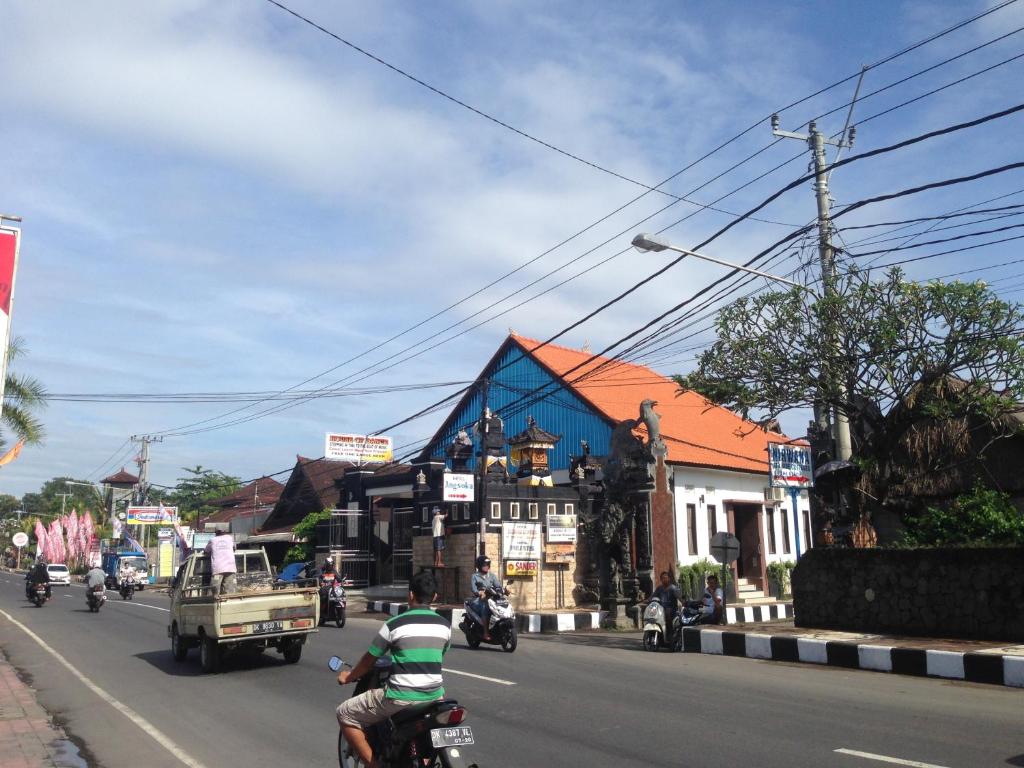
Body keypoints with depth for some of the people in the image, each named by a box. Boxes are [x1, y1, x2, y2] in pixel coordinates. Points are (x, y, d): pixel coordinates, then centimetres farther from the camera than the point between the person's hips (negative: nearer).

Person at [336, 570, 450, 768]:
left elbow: (369, 660, 4)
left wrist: (349, 676, 24)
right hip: (434, 696, 4)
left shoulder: (394, 624, -7)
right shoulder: (445, 625, 4)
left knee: (345, 714, 12)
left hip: (401, 698, -4)